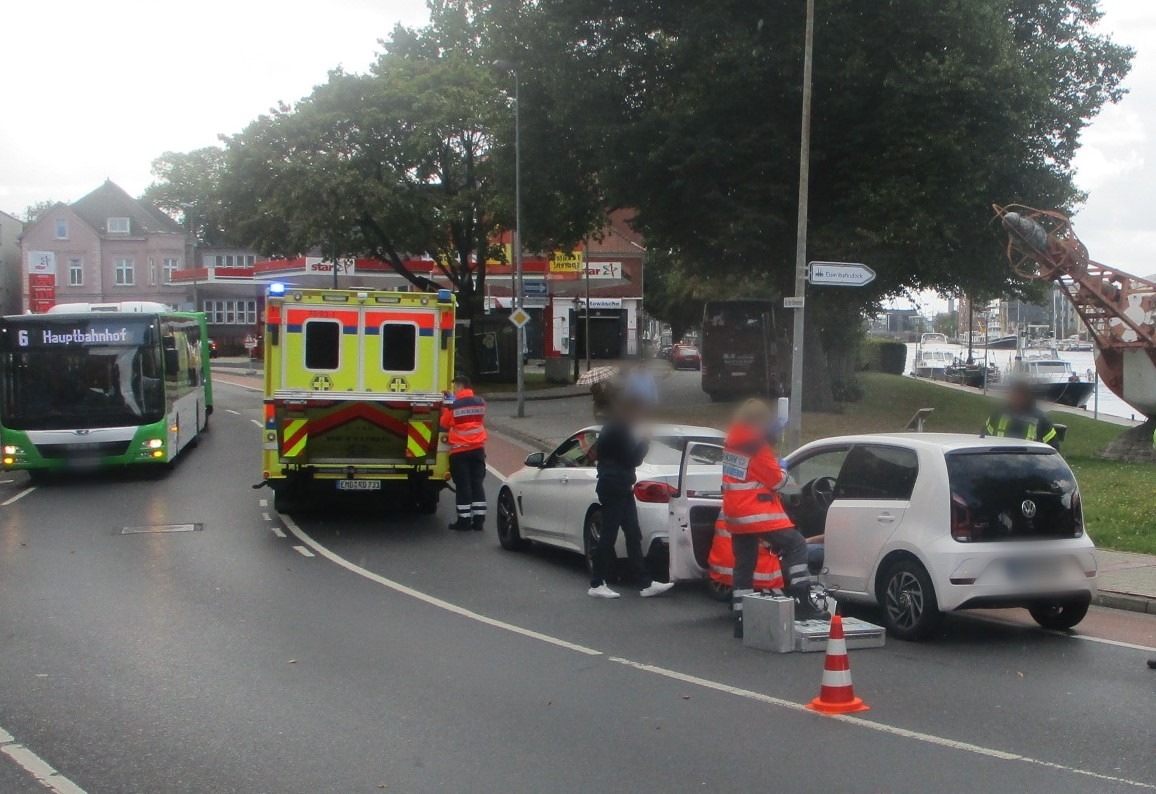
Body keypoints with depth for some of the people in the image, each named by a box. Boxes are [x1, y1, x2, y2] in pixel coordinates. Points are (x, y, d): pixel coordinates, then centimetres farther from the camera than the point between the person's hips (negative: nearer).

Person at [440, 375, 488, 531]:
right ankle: (479, 520, 6)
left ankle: (464, 520, 2)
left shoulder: (453, 405, -11)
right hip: (478, 448, 4)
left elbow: (444, 425, -1)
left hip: (459, 450, -4)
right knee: (478, 484, 7)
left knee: (463, 486, 0)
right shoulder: (480, 402, 4)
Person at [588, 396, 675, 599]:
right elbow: (632, 460, -17)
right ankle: (596, 585, 2)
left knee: (633, 537, 8)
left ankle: (646, 584, 8)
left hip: (621, 489, 10)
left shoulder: (617, 429, 16)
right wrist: (645, 443, -6)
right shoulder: (619, 431, -16)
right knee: (608, 536, -5)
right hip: (613, 489, -10)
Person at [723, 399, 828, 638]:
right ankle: (803, 605, -14)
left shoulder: (731, 442, 10)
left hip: (735, 515, 9)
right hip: (758, 513, -9)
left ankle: (741, 620, 12)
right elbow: (777, 480, -8)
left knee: (744, 564, 11)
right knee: (795, 545, -7)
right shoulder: (758, 446, -14)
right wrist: (784, 472, 12)